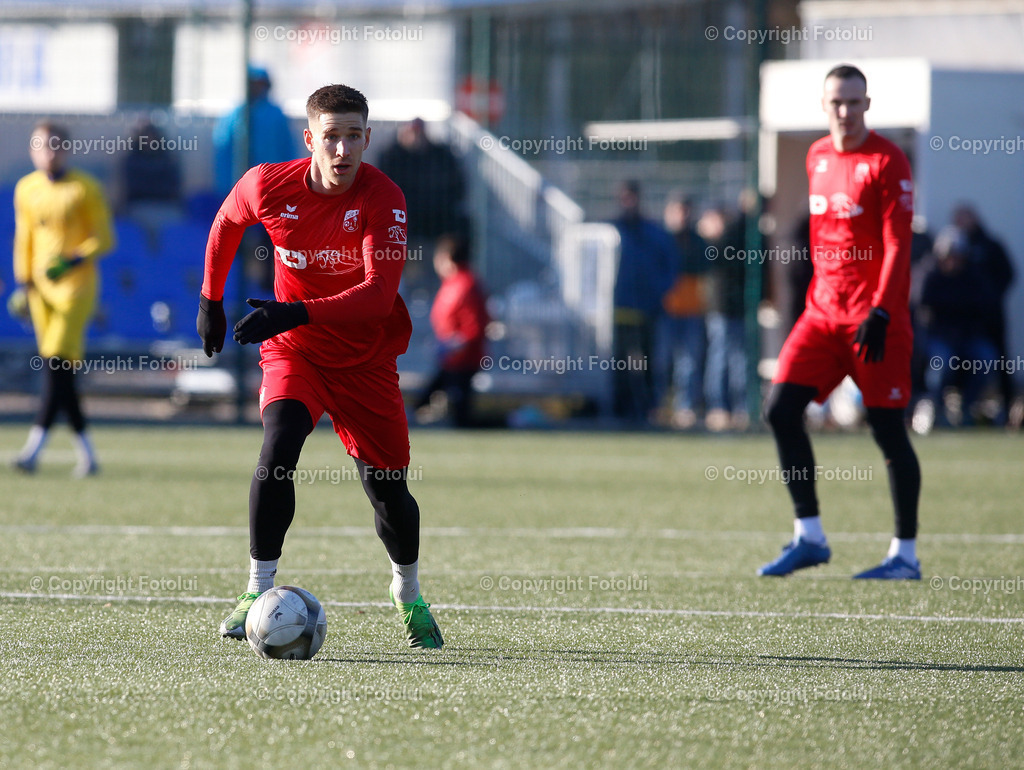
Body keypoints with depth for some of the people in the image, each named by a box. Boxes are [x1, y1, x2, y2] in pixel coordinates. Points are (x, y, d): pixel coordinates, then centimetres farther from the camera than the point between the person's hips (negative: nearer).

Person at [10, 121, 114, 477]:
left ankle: (34, 446, -24)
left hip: (76, 284, -5)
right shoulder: (26, 190, 11)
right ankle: (86, 454, 11)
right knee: (57, 369, 3)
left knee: (56, 362, -16)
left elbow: (104, 237, -3)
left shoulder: (86, 189, -4)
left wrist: (76, 259, -19)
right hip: (41, 286, 5)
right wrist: (23, 283, 12)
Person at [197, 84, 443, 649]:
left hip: (366, 362, 0)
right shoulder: (268, 186, -14)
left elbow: (380, 293, -32)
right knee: (278, 448, -27)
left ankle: (408, 596, 34)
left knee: (387, 491, 5)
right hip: (292, 349, 0)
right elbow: (227, 222, 11)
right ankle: (258, 592, -20)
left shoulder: (383, 199, -22)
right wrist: (210, 300, 15)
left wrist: (296, 314, -43)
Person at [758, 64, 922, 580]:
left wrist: (880, 313, -22)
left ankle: (906, 553, 4)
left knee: (887, 429, -4)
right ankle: (809, 537, 3)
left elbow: (897, 246, -14)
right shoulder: (818, 158, 13)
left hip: (875, 319, -7)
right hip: (824, 311, 7)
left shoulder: (887, 162, -9)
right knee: (780, 409, -4)